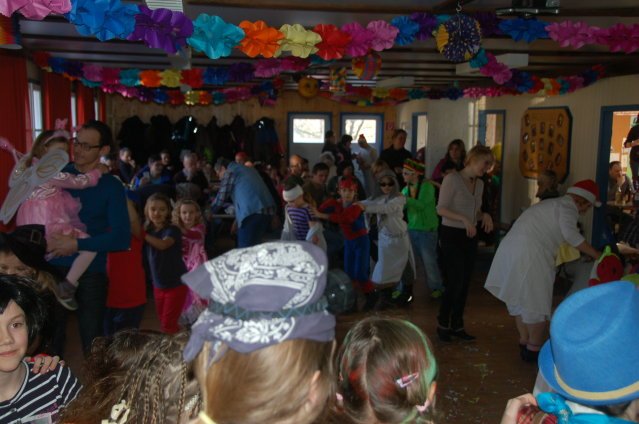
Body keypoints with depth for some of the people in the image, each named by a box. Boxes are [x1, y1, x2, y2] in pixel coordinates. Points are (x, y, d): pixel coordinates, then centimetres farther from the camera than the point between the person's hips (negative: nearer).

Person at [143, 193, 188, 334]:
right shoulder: (148, 231, 4)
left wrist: (143, 234, -33)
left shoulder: (172, 230, -13)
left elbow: (162, 244, -33)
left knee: (168, 325, -7)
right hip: (158, 284, 6)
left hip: (176, 284, -6)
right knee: (163, 323, 14)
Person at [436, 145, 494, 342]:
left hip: (470, 236, 7)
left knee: (464, 283, 9)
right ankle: (443, 324, 12)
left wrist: (485, 215, -3)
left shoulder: (479, 184, 10)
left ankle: (457, 325, 21)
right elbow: (441, 209, -15)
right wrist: (464, 219, -24)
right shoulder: (452, 179, -11)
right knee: (455, 282, -7)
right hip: (451, 235, -7)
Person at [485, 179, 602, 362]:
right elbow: (569, 233, -21)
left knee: (519, 298, 19)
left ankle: (524, 342, 30)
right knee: (536, 303, 2)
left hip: (510, 248, 10)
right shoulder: (568, 206, -4)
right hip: (529, 255, -10)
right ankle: (534, 350, 12)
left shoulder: (553, 204, 25)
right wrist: (597, 255, -16)